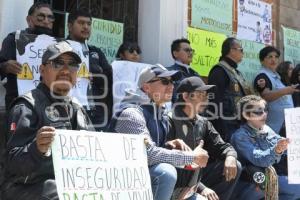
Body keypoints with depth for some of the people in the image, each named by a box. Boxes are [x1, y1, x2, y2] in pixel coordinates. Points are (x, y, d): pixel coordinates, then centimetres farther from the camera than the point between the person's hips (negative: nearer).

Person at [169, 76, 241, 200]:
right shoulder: (173, 122, -16)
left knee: (235, 167, -3)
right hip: (177, 186, -7)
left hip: (196, 178, 8)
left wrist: (230, 156, -16)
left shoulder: (203, 123, 7)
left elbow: (221, 146, 10)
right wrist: (201, 188, -24)